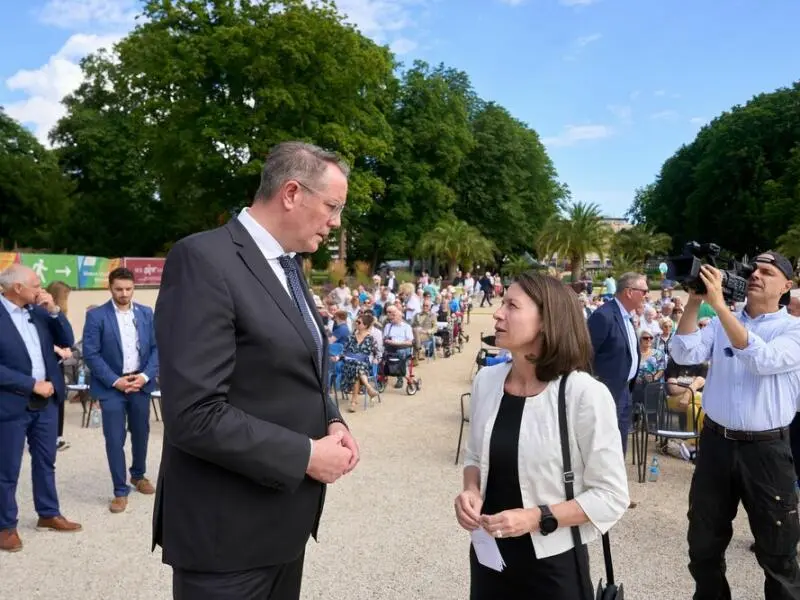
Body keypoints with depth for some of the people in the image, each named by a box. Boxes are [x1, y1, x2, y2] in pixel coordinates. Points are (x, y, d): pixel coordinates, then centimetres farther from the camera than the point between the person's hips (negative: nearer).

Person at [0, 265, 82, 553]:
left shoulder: (38, 310, 4)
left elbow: (67, 341, 4)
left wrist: (54, 311, -8)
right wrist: (33, 385, -18)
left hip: (46, 401, 6)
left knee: (45, 462, 18)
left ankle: (48, 514, 32)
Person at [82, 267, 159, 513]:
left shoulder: (146, 313, 3)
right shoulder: (96, 316, -6)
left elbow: (157, 348, 4)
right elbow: (90, 354, -9)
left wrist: (145, 376, -10)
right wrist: (115, 381, -15)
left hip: (140, 384, 3)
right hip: (111, 386, -3)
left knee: (141, 433, 16)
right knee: (115, 439, 0)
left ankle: (138, 475, 38)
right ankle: (120, 490, 13)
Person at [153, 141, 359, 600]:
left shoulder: (288, 265, 9)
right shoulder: (204, 259, -20)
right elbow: (195, 415, -26)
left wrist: (332, 422, -2)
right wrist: (306, 455, -18)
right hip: (228, 529, -8)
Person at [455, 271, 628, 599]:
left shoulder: (585, 394, -20)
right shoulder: (485, 380, -5)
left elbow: (612, 497, -14)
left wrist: (538, 518, -22)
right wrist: (471, 491, -9)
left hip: (552, 564, -4)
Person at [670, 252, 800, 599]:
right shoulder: (721, 323, 6)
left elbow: (761, 359, -25)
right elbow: (684, 355, -8)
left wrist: (719, 304, -29)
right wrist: (694, 301, -15)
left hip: (766, 449, -3)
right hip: (716, 443, 4)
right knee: (704, 541, 16)